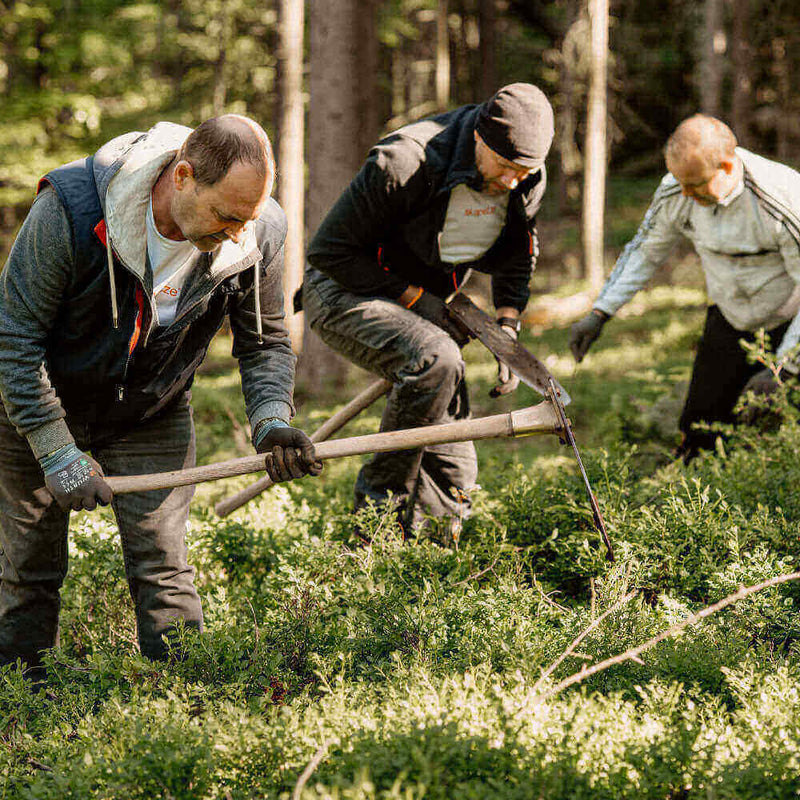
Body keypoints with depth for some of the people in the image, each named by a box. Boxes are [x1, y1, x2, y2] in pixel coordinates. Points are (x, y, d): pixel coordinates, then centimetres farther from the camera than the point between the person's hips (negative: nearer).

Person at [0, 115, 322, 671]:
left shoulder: (260, 236, -20)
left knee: (163, 569, -6)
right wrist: (60, 458, -26)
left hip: (153, 418, 2)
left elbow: (265, 343, -3)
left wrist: (271, 421, -23)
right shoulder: (71, 208, -33)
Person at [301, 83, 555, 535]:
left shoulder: (528, 178, -9)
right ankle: (381, 499, -22)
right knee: (436, 358, -36)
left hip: (426, 303, 7)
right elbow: (329, 251, -22)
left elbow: (518, 258, 11)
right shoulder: (405, 165, -30)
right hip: (345, 293, -7)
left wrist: (508, 328, -5)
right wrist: (414, 298, -20)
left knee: (453, 473, 0)